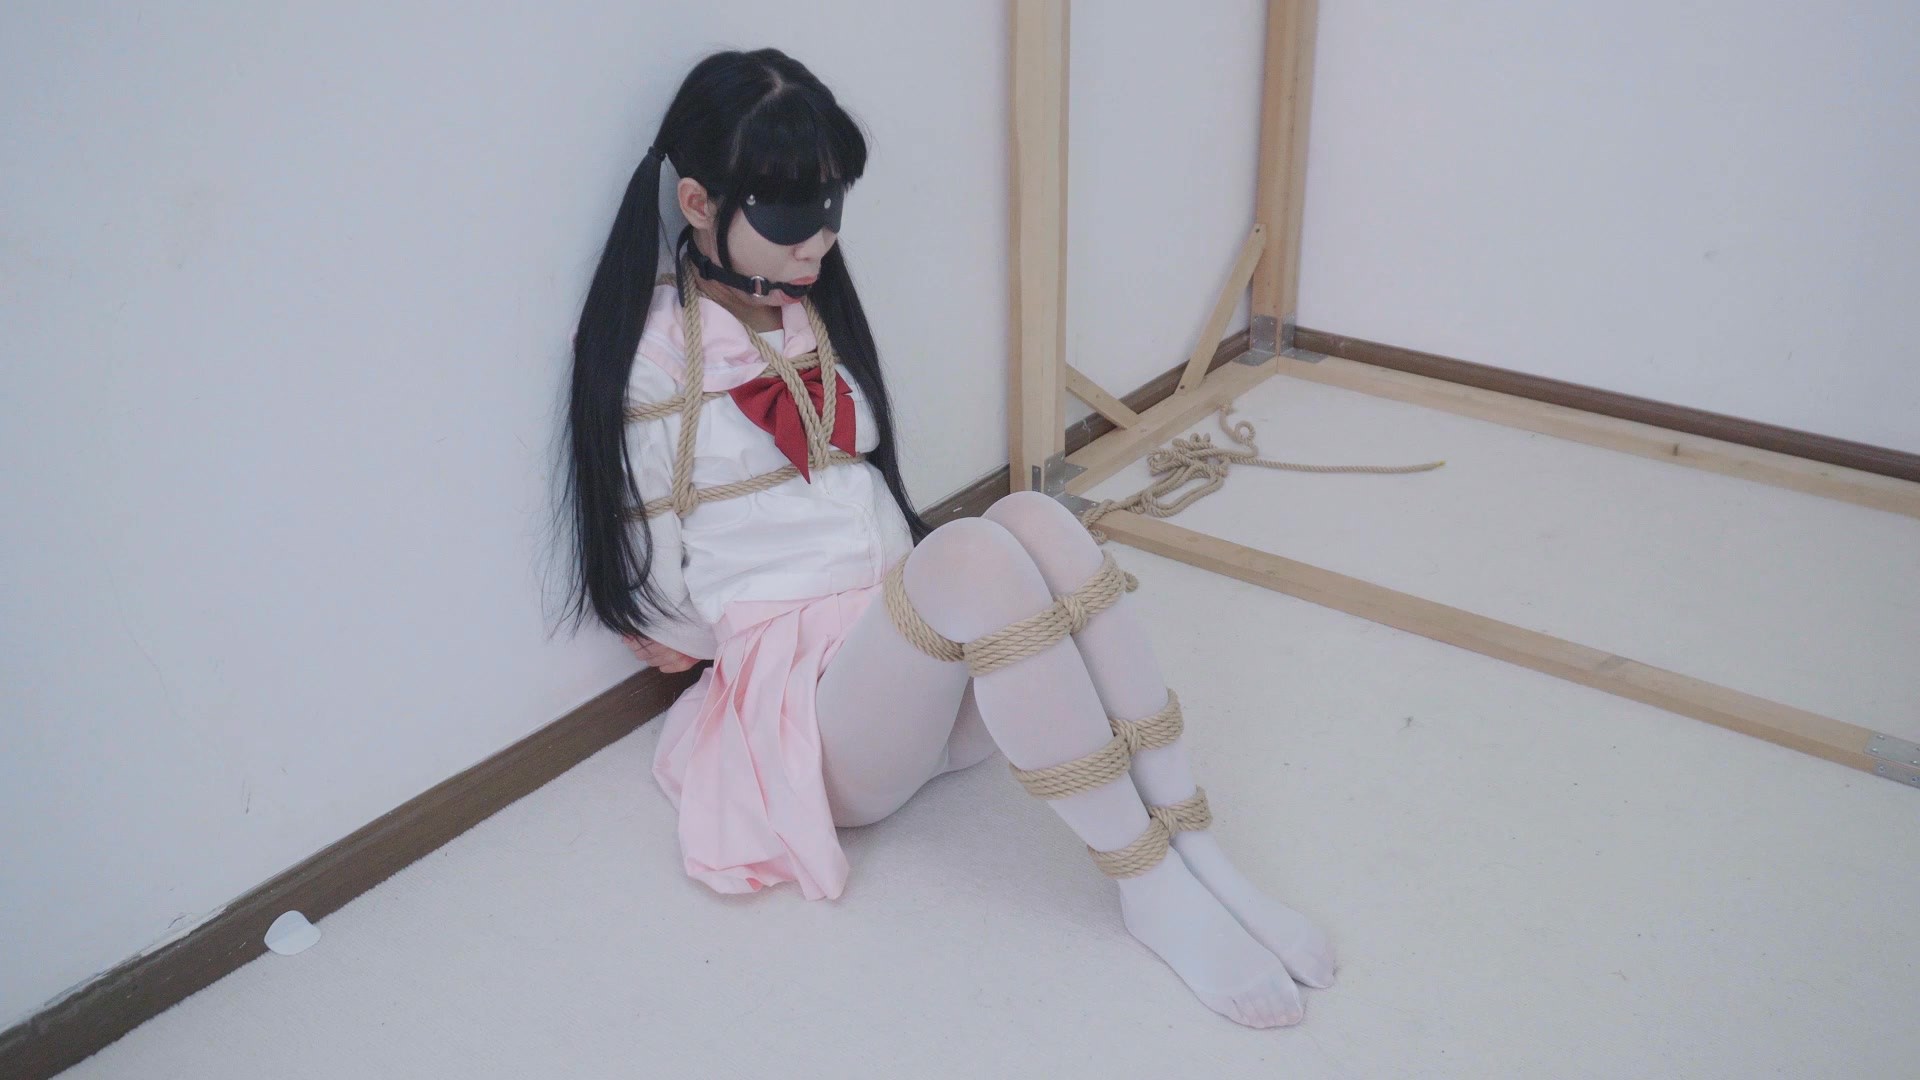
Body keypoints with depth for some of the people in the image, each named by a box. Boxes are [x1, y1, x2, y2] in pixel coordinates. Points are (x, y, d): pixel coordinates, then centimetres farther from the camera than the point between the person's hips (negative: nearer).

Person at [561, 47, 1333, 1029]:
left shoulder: (817, 310, 16)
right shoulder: (653, 355, -6)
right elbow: (655, 595, -5)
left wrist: (913, 590, 3)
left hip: (907, 658, 6)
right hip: (797, 694, -6)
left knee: (1033, 517, -26)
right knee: (974, 556, -35)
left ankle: (1194, 850, -26)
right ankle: (1148, 886, -25)